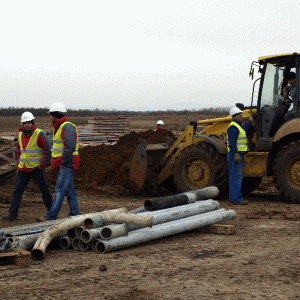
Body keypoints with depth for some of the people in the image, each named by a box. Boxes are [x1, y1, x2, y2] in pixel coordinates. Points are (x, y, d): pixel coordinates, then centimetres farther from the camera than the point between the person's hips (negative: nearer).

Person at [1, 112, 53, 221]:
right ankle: (12, 214, 2)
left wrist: (43, 165, -13)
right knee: (17, 191, 0)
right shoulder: (21, 135, 10)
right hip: (23, 170, 5)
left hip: (36, 169, -5)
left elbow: (48, 149, -11)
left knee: (44, 190, 4)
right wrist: (19, 164, 15)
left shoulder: (39, 134, -9)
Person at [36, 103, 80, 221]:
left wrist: (63, 162, -20)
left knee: (60, 190, -13)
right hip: (60, 164, 10)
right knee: (69, 190, 12)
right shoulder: (60, 128, 18)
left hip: (67, 164, -10)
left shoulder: (67, 127, -15)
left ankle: (50, 217, -17)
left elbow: (70, 147, -26)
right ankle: (74, 215, 16)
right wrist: (58, 163, 17)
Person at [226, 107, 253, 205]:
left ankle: (234, 197, 16)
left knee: (237, 176, 12)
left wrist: (250, 121, 54)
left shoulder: (238, 126, 19)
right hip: (236, 154, -11)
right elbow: (232, 143, -23)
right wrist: (236, 154, -30)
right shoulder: (233, 127, -15)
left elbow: (243, 129, 44)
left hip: (239, 154, 11)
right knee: (236, 176, -10)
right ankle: (236, 198, -11)